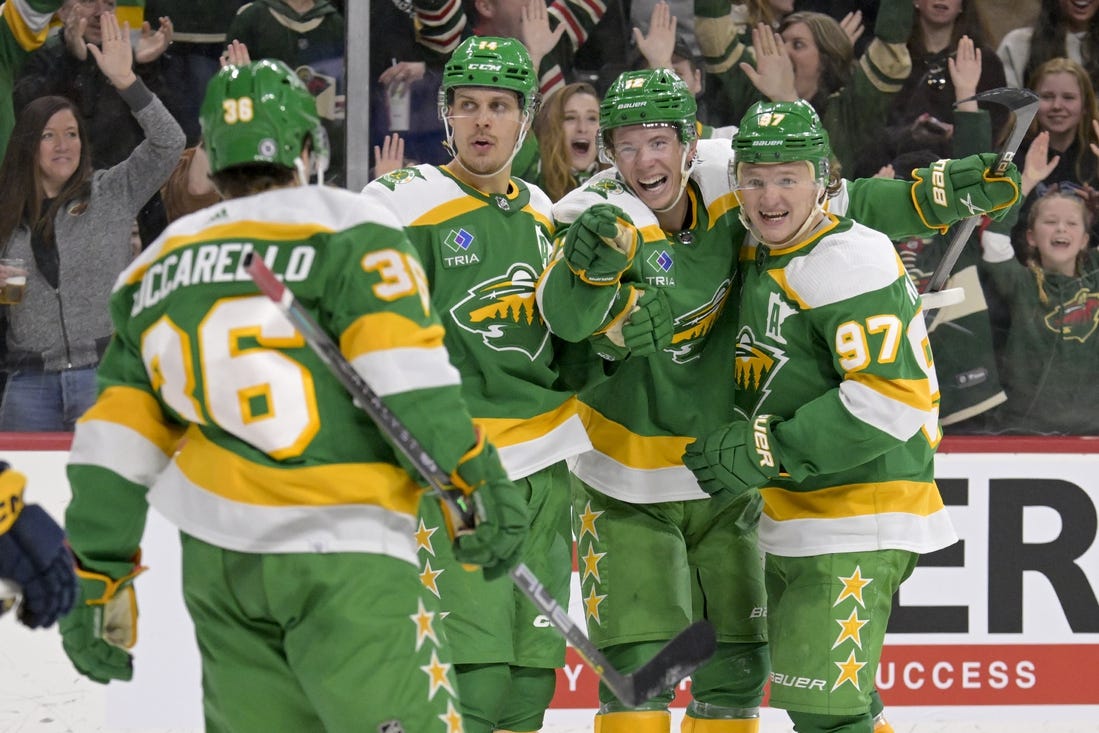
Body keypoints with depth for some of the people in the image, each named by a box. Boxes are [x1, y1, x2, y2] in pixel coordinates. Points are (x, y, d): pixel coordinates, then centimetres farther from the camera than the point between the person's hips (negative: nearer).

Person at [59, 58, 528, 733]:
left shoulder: (156, 270, 14)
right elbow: (408, 376, -14)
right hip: (342, 551, -6)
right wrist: (479, 480, -10)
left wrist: (100, 579, 15)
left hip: (216, 565, 6)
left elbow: (117, 444, 13)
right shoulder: (348, 231, -3)